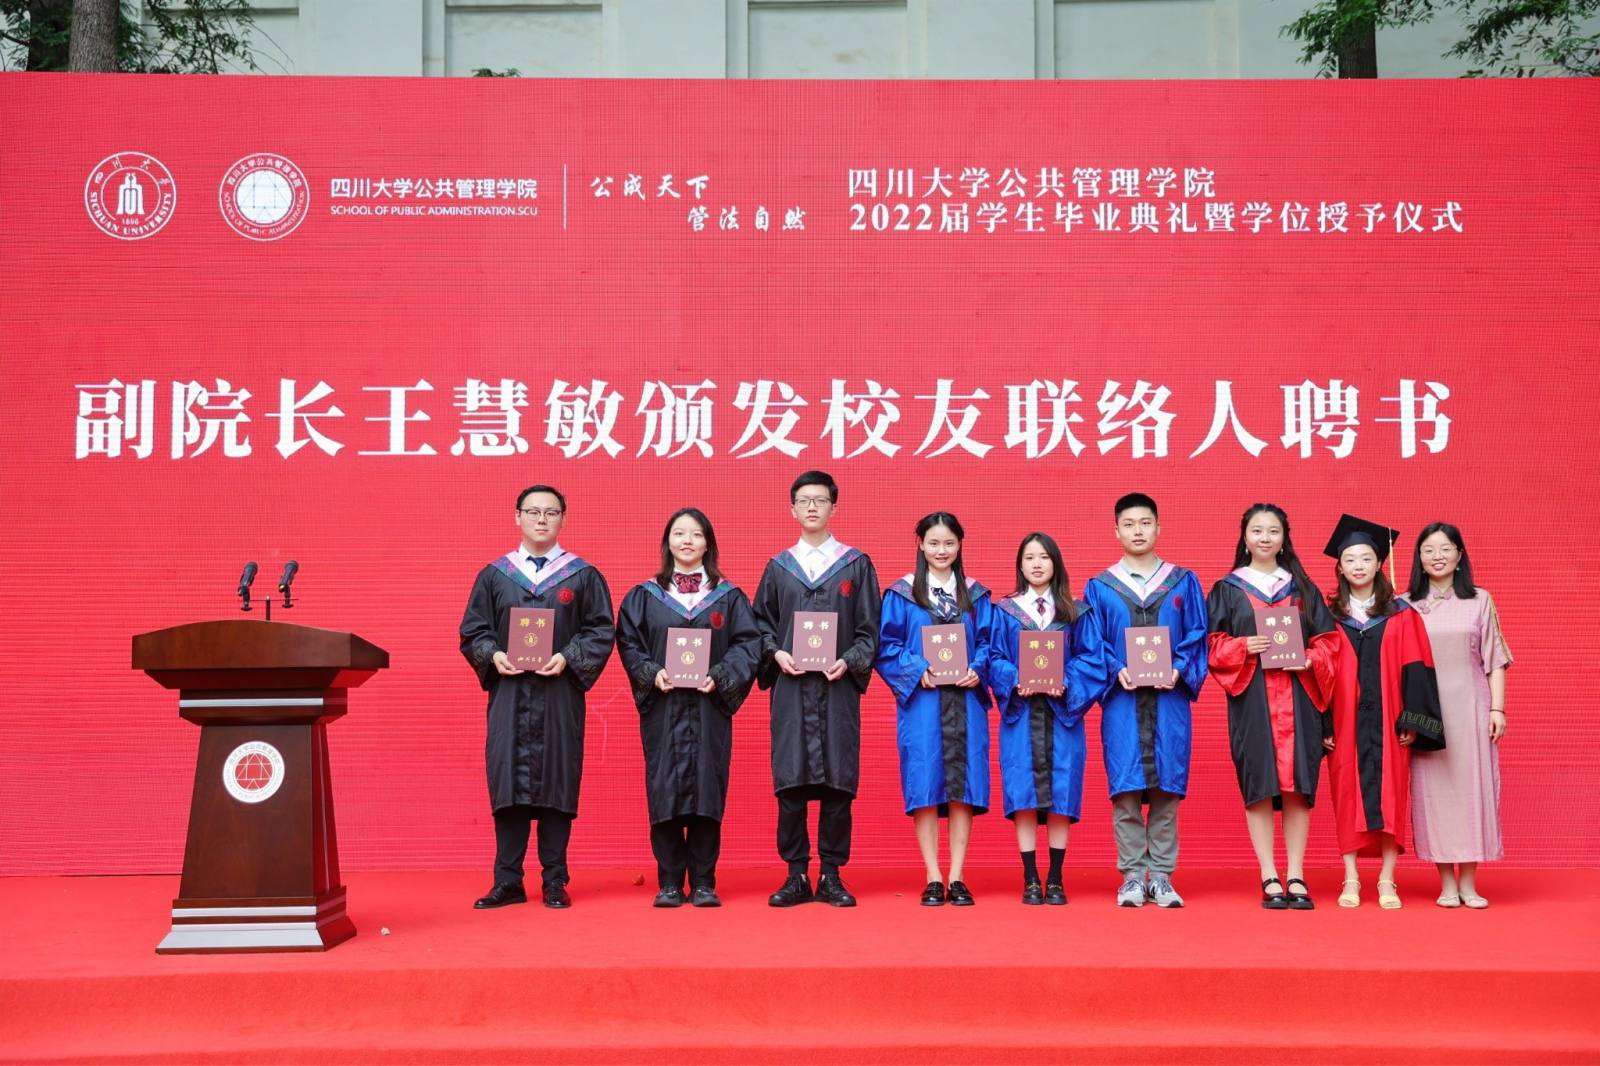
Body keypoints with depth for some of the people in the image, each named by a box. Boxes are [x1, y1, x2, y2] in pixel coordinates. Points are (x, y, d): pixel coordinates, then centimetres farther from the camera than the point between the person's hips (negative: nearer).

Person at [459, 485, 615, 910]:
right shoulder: (494, 575, 11)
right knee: (508, 784, 0)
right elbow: (472, 631, 10)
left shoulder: (583, 576, 7)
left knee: (557, 783, 1)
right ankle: (507, 882, 7)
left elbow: (601, 631, 2)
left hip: (559, 695, -1)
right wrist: (493, 655, -10)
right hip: (508, 694, 1)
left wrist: (567, 659, -13)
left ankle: (554, 882, 9)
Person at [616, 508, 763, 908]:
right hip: (661, 709, 0)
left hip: (709, 709, 0)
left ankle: (703, 883, 7)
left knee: (706, 792, -1)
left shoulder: (729, 597, 9)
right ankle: (669, 884, 6)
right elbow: (628, 643, 4)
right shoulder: (643, 596, 10)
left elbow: (748, 644, 1)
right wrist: (653, 673, -13)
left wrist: (719, 677, -13)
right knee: (664, 793, -1)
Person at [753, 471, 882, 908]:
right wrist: (777, 653, -7)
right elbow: (761, 624, 13)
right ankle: (796, 876, 6)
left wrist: (849, 662, -13)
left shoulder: (857, 566, 8)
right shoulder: (778, 568, 12)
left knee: (837, 782, -1)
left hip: (838, 688, -1)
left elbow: (869, 629, 4)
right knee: (790, 781, -1)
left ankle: (831, 876, 8)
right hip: (790, 689, 1)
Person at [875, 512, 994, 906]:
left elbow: (988, 644, 10)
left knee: (963, 787, 0)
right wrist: (917, 671, -13)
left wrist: (977, 671, -9)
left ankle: (957, 878, 6)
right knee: (925, 788, -4)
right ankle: (933, 880, 2)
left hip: (965, 700, 2)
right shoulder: (901, 594, 5)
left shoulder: (976, 595, 12)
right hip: (921, 701, -2)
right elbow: (887, 647, 1)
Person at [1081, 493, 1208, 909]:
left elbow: (1197, 637, 5)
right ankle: (1133, 875, 5)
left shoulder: (1184, 583, 11)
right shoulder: (1099, 587, 9)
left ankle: (1161, 875, 8)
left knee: (1167, 788, 1)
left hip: (1169, 701, 1)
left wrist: (1178, 670, -11)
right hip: (1121, 701, 0)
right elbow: (1092, 646, 5)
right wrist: (1117, 671, -13)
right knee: (1125, 789, -3)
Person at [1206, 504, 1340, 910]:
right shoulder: (1227, 590, 9)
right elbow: (1213, 646, 2)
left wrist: (1309, 661, -11)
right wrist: (1244, 647, -16)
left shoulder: (1303, 589, 13)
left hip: (1298, 700, 1)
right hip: (1251, 701, -1)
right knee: (1259, 789, -3)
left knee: (1297, 788, -1)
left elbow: (1328, 641, 9)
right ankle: (1270, 880, 1)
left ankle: (1296, 878, 5)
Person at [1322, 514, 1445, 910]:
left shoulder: (1401, 614, 5)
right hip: (1344, 722, 0)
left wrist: (1411, 720, -7)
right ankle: (1351, 881, 6)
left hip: (1387, 721, 0)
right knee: (1347, 796, 1)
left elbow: (1415, 668, 1)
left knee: (1390, 796, 0)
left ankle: (1387, 882, 5)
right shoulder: (1328, 615, 6)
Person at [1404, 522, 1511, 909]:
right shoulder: (1405, 605, 5)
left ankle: (1468, 882, 8)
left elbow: (1495, 659, 7)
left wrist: (1497, 708, -2)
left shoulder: (1480, 601, 7)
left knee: (1471, 787, 0)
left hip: (1470, 707, 0)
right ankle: (1447, 883, 7)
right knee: (1433, 790, 0)